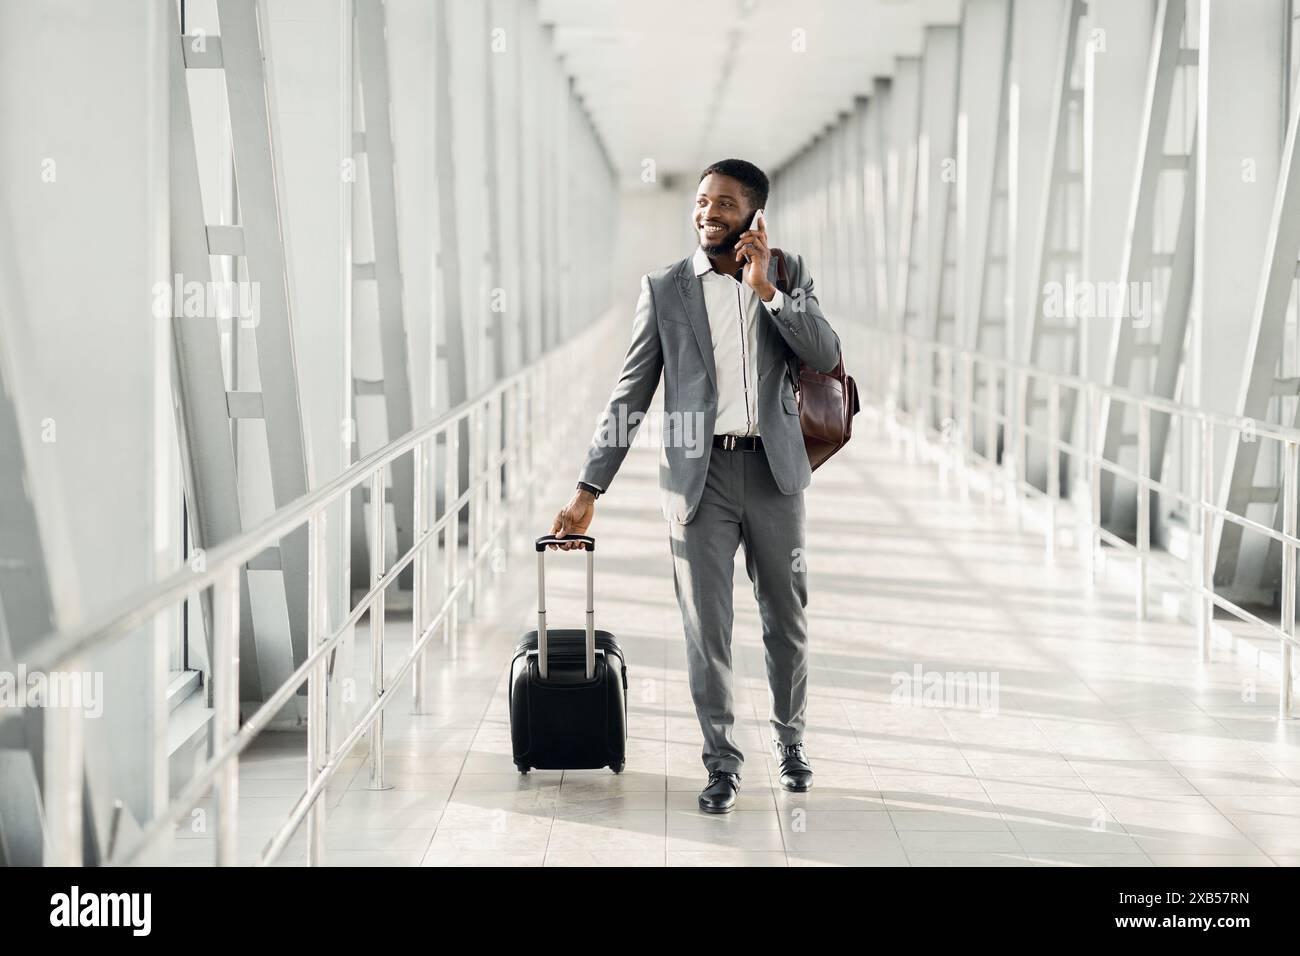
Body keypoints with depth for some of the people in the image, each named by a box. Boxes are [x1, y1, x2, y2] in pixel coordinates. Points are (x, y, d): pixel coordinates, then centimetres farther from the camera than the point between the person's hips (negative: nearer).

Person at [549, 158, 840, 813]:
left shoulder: (787, 274, 6)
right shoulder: (665, 289, 3)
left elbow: (826, 355, -7)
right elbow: (630, 396, 4)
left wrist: (767, 288, -14)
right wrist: (589, 490, 1)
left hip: (774, 470, 1)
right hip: (699, 472, -1)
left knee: (786, 619, 12)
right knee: (706, 628, 2)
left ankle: (791, 740, 32)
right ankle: (722, 762, 14)